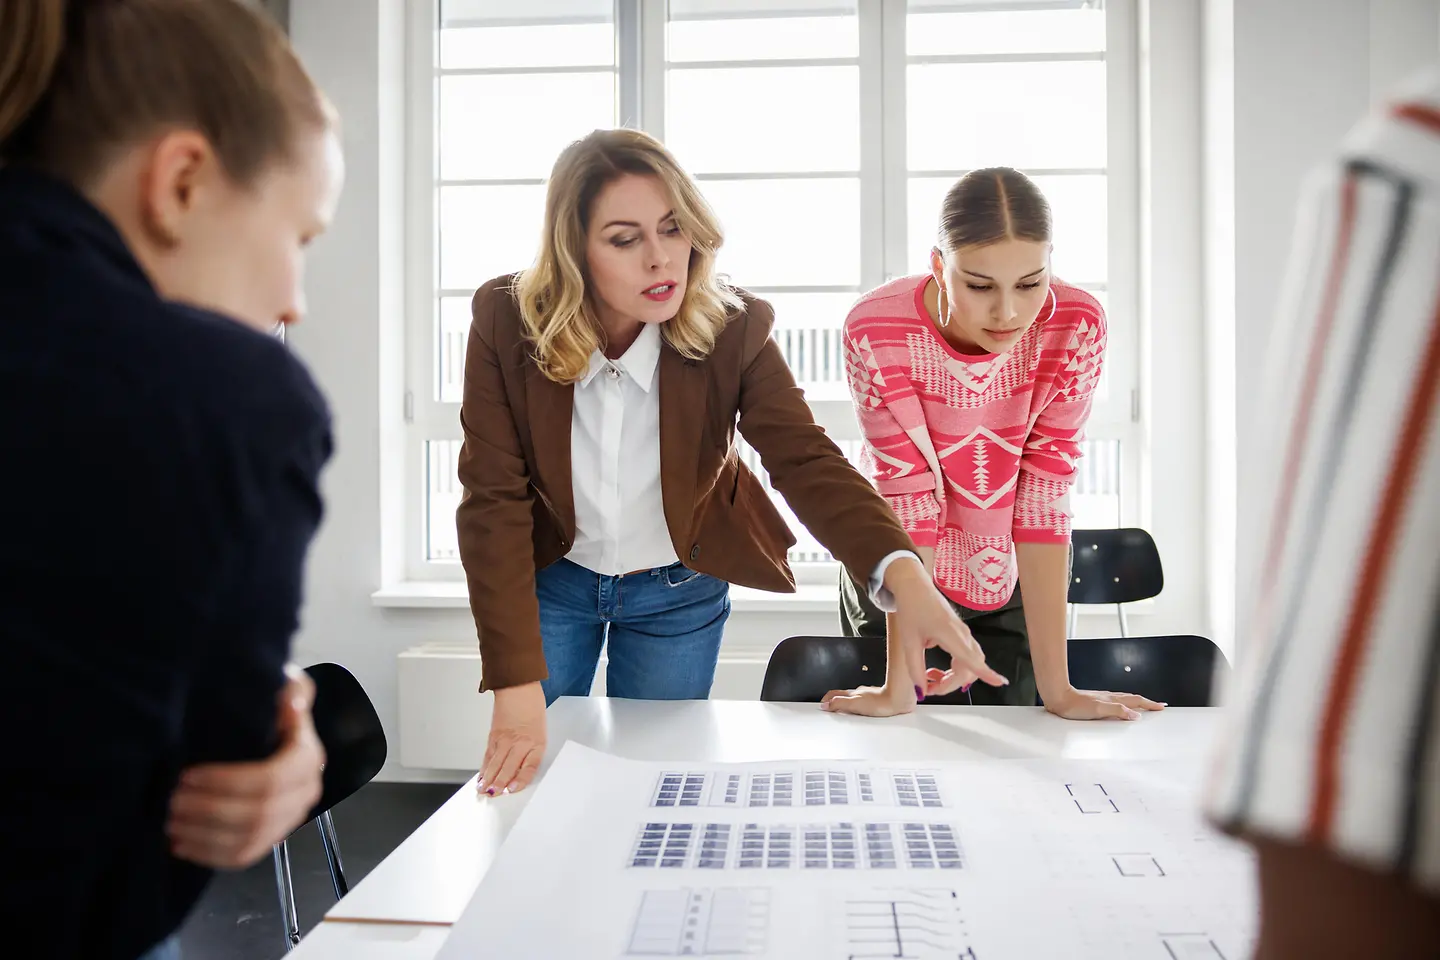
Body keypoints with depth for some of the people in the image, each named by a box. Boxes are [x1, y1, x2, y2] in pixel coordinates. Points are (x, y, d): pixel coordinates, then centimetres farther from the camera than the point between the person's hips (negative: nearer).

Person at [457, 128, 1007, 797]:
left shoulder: (733, 328, -22)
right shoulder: (505, 322, -23)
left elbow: (805, 460, -29)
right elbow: (495, 499, -23)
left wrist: (904, 576, -49)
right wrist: (517, 690, -27)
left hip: (678, 593, 0)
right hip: (550, 581, 0)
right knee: (529, 790, 11)